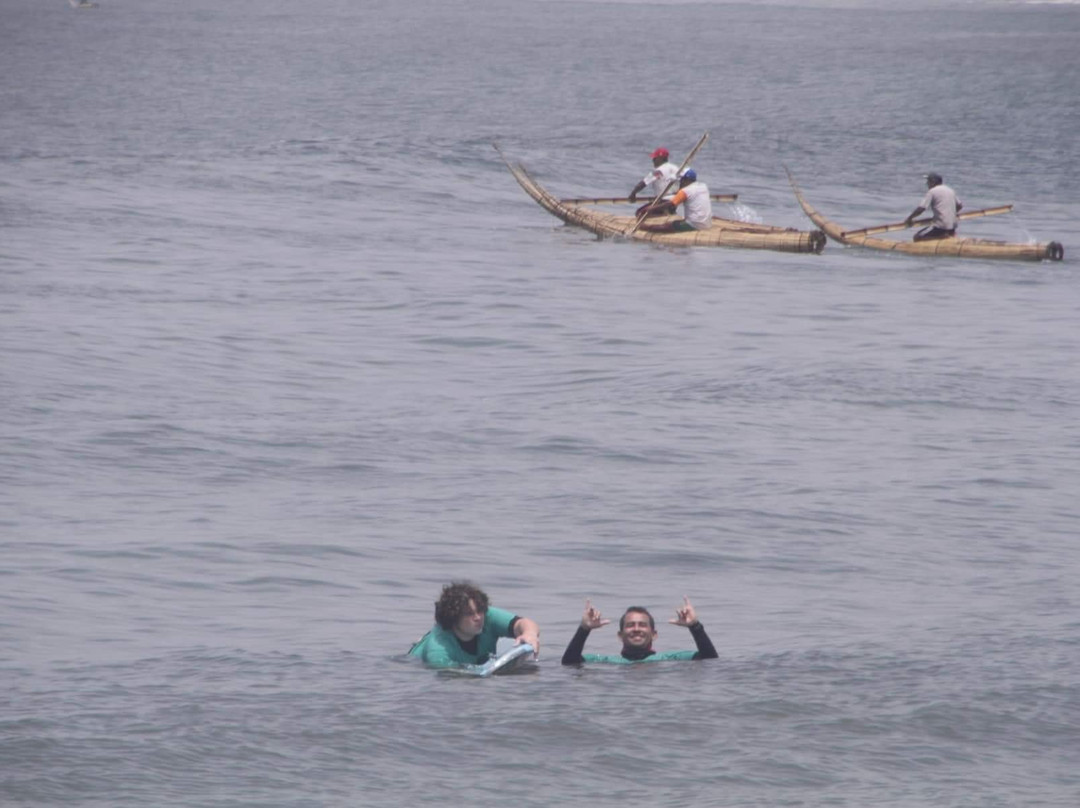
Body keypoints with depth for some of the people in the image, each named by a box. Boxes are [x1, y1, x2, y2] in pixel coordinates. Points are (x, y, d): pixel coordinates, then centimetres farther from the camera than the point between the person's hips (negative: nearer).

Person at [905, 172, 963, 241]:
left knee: (917, 238, -4)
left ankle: (942, 236, -15)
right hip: (952, 227, 9)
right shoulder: (950, 191, 13)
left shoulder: (932, 191, -8)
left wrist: (909, 218, -2)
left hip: (940, 226, -9)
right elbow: (960, 206, 24)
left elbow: (921, 208, -13)